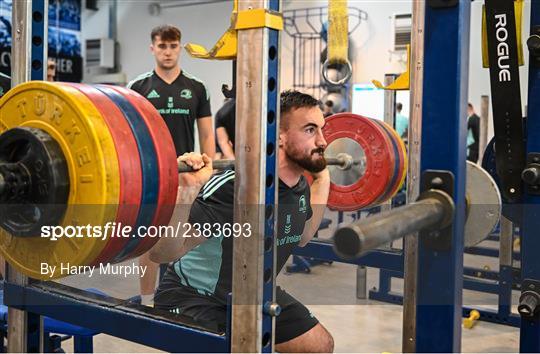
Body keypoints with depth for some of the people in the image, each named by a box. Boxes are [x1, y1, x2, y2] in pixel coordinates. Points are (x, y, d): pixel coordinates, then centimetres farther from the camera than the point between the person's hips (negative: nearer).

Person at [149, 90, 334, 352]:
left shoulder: (299, 187, -8)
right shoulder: (233, 188, -34)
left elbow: (300, 237, 15)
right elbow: (161, 252, -36)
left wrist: (323, 178, 11)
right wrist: (186, 190, -50)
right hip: (194, 297, -8)